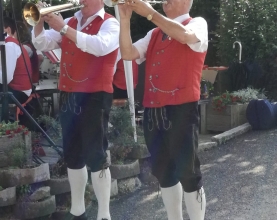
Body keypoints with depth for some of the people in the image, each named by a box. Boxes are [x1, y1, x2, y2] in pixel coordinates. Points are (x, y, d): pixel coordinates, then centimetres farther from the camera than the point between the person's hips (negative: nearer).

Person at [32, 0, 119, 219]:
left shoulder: (110, 23, -4)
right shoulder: (70, 22, 14)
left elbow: (100, 46, -24)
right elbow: (42, 44, 12)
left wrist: (64, 28, -25)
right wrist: (40, 21, -6)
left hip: (95, 96, -6)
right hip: (69, 96, 7)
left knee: (95, 156, -5)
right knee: (72, 156, 13)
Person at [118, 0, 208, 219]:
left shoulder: (198, 23, 2)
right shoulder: (154, 34, 18)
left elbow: (185, 35, -21)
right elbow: (128, 53, 7)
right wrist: (125, 19, -3)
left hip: (181, 109, -6)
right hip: (153, 110, 6)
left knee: (187, 173, -1)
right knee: (163, 172, 14)